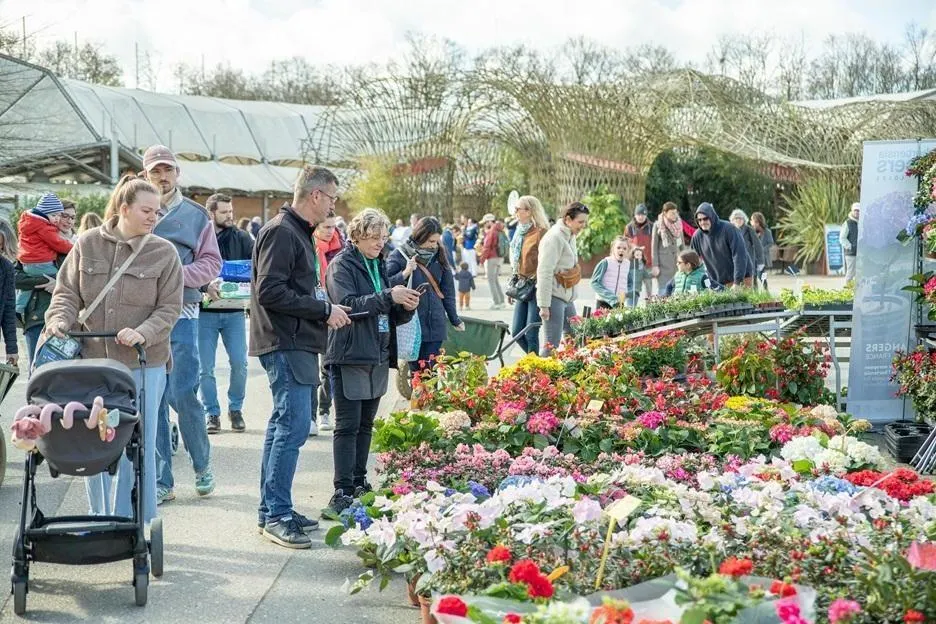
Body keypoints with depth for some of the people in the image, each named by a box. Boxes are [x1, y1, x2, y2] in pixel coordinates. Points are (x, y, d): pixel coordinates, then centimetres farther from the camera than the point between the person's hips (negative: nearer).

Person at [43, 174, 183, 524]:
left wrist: (142, 334, -20)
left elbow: (169, 308, -4)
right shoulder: (87, 245, 2)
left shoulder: (164, 253, -2)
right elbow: (67, 293, 7)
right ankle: (99, 520, 25)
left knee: (138, 446, 1)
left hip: (143, 364, -2)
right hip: (92, 362, 2)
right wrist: (60, 319, -13)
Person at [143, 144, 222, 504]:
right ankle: (161, 481, 14)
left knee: (183, 396, -4)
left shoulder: (196, 215, 7)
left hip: (181, 315, -1)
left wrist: (177, 274, -11)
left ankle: (202, 464, 20)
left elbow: (211, 263, 5)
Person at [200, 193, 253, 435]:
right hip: (205, 312, -2)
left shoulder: (241, 238, 6)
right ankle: (212, 413, 17)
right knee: (206, 367, 3)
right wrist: (205, 285, -28)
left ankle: (236, 408, 19)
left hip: (235, 312, 2)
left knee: (239, 363, 0)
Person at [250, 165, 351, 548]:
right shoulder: (281, 232, -13)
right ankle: (277, 515, -5)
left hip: (298, 344, 11)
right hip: (285, 344, -11)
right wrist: (323, 309, -16)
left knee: (285, 425, 13)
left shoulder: (298, 233, 20)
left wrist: (326, 310, 10)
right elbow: (270, 291, -21)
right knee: (293, 426, -11)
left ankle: (272, 511, 21)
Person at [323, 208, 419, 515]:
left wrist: (406, 307, -1)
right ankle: (342, 492, -5)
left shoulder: (379, 266, 17)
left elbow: (392, 316, 20)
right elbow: (347, 304, -19)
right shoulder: (341, 265, -5)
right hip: (350, 357, -7)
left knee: (365, 424, 12)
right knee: (348, 425, -7)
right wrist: (388, 297, -23)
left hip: (378, 357, 7)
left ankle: (359, 483, 20)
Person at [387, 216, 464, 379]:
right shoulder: (399, 256, -2)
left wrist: (455, 320, 20)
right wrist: (405, 274, -21)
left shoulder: (438, 257, 10)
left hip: (435, 325, 3)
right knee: (415, 371, -2)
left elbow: (447, 292, 16)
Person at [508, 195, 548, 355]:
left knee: (531, 334, -6)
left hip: (536, 288, -8)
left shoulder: (540, 232, -12)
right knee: (517, 332, 7)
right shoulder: (520, 232, 14)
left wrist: (534, 281, -19)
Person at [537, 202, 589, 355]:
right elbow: (544, 273, -20)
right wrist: (544, 305, -21)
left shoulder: (570, 236, 11)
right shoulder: (554, 238, -18)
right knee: (552, 344, -9)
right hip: (554, 297, -10)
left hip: (567, 296, 10)